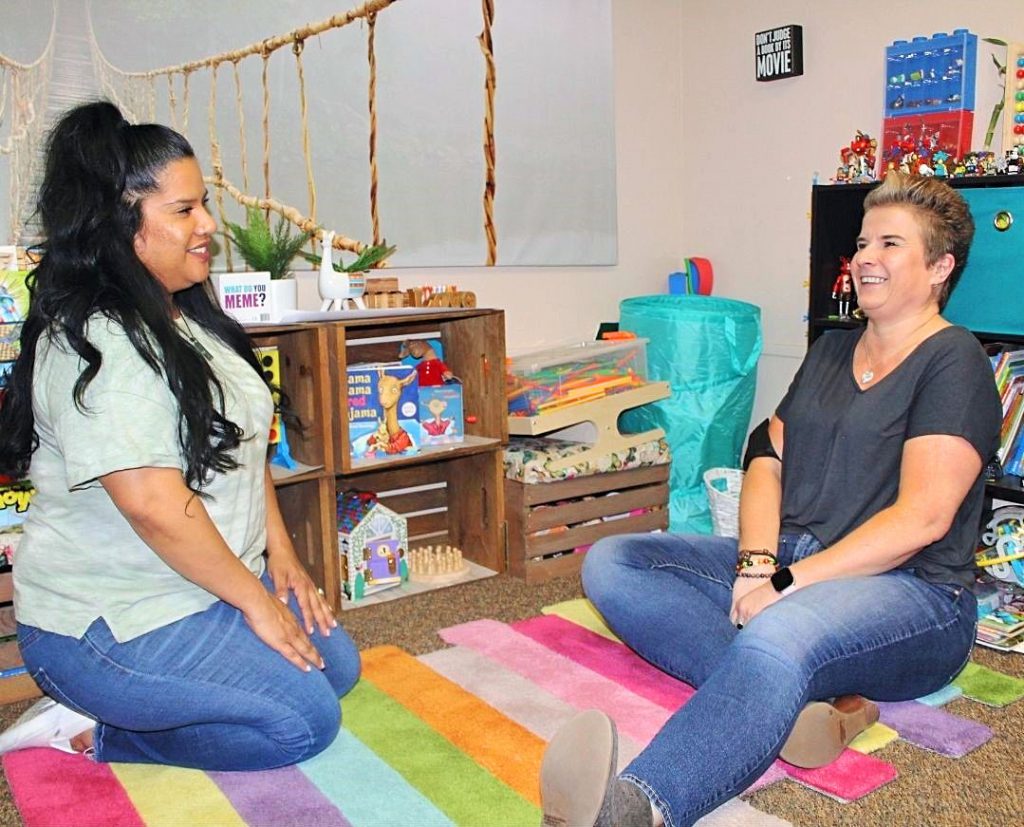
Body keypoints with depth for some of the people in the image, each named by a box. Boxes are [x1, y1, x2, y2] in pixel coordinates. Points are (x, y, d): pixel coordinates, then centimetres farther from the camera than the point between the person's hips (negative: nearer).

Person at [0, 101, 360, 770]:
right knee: (305, 721, -14)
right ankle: (95, 734, 1)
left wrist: (281, 554, 5)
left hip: (205, 581, 10)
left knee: (338, 664, 11)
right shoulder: (97, 343, -23)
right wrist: (255, 599, -18)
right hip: (111, 622, -10)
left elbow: (243, 441, 12)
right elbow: (153, 503, -28)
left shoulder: (185, 319, 8)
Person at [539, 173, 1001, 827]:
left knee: (780, 636, -42)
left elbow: (922, 518, -14)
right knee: (611, 564, -11)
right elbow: (769, 455, 10)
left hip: (910, 592, -7)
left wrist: (786, 584, -19)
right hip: (787, 562, 8)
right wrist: (755, 564, -9)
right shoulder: (833, 347, 19)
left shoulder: (955, 362, -4)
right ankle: (808, 698, -27)